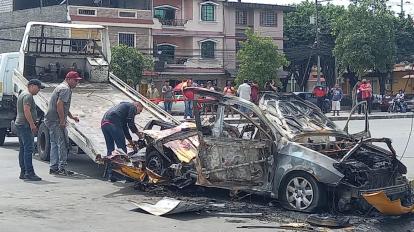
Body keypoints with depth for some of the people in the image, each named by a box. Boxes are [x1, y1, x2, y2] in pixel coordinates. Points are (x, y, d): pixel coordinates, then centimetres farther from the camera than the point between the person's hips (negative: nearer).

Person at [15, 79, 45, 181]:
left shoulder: (23, 94, 21)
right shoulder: (28, 96, -12)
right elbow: (26, 111, -22)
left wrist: (32, 124, 24)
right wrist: (32, 124, -22)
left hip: (19, 124, 11)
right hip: (25, 125, -11)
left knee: (23, 149, 11)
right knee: (28, 149, -12)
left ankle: (23, 172, 13)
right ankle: (29, 173, -15)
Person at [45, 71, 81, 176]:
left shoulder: (61, 87, 23)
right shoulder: (65, 89, -12)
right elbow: (59, 104, -23)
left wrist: (72, 117, 30)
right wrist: (62, 120, -21)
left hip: (50, 120, 11)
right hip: (56, 121, -11)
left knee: (54, 144, 13)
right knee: (63, 144, -8)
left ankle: (53, 167, 16)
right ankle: (62, 168, -8)